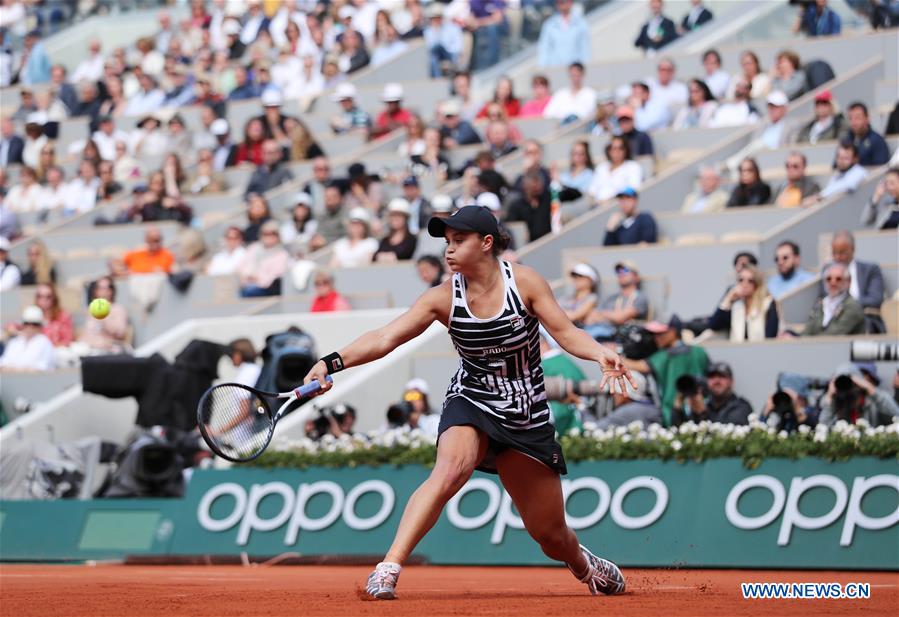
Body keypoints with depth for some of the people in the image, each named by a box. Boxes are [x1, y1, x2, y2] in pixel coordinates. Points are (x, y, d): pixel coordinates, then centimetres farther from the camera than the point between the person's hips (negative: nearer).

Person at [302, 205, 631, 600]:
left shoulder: (524, 282, -8)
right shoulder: (443, 299, -8)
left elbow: (565, 332, -6)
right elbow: (385, 338, -17)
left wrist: (600, 354, -27)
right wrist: (332, 362, -32)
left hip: (527, 416, 1)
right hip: (471, 404, -1)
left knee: (550, 534, 7)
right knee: (450, 470, -36)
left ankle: (585, 565, 44)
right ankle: (388, 569, -38)